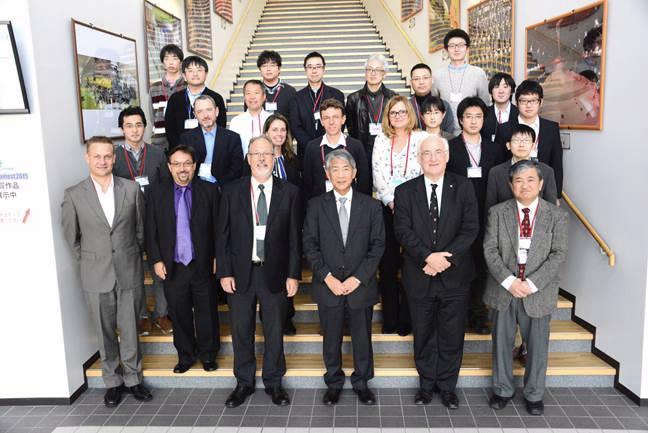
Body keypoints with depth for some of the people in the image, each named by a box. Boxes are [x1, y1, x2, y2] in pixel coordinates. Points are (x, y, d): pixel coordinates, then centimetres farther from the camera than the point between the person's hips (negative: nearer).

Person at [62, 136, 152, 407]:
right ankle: (113, 382, 28)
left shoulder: (132, 189, -1)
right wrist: (89, 262, 9)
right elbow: (71, 237, 6)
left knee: (130, 330, 10)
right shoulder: (74, 195, -4)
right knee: (105, 334, 11)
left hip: (129, 273, 1)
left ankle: (132, 379, 27)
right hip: (96, 277, 0)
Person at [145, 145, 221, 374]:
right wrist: (156, 260, -3)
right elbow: (151, 231, 3)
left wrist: (217, 258, -4)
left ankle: (208, 354, 30)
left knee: (207, 312, 11)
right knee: (179, 314, 13)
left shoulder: (209, 190, -2)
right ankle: (185, 355, 31)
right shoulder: (157, 193, 2)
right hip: (172, 267, 1)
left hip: (203, 265, -1)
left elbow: (218, 227, -1)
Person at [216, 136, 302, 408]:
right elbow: (223, 235, 1)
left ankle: (273, 382, 30)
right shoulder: (232, 191, 0)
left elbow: (294, 237, -1)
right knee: (241, 331, 12)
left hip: (275, 273, 0)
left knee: (275, 331, 11)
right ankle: (244, 383, 30)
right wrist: (224, 272, -4)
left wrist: (293, 274, -4)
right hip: (240, 273, 1)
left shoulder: (289, 192, -1)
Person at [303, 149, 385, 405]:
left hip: (361, 285, 0)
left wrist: (357, 278, -11)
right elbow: (310, 246, -1)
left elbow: (377, 245, -2)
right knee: (331, 338, 12)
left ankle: (362, 383, 31)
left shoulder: (370, 206, 1)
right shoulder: (316, 206, 1)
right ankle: (334, 382, 31)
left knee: (362, 338, 12)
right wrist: (328, 277, -11)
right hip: (328, 286, 0)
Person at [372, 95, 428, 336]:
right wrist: (391, 201, -9)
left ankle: (407, 318, 8)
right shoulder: (381, 140, 12)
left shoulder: (422, 138, 4)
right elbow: (378, 175, 4)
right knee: (387, 263, 2)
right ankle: (389, 318, 11)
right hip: (386, 207, 3)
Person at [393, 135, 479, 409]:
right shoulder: (405, 191, 1)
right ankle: (427, 383, 32)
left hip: (454, 276, 0)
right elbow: (403, 232, -8)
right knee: (423, 335, 14)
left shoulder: (463, 188, 0)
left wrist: (445, 257, -18)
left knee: (452, 335, 10)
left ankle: (447, 386, 29)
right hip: (419, 278, 0)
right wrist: (428, 256, -22)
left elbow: (470, 229, -6)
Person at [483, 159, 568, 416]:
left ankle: (534, 394, 31)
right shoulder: (497, 212, 1)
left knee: (537, 345, 11)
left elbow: (559, 254, -7)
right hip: (503, 289, 1)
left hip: (538, 291, 0)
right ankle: (502, 390, 31)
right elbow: (490, 250, -5)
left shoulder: (556, 216, 0)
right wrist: (508, 280, -17)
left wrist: (532, 283, -17)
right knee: (502, 342, 12)